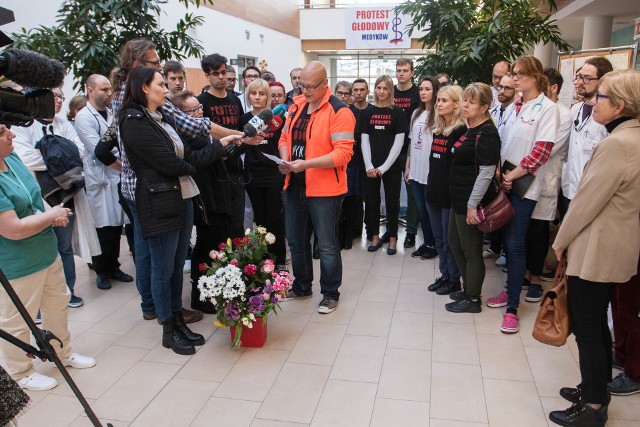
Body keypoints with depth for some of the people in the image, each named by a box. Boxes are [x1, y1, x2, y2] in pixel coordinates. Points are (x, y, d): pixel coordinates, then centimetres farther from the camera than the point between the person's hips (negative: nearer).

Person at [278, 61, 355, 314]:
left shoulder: (339, 111, -13)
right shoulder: (296, 106, 9)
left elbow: (343, 153, -20)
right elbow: (285, 138, 16)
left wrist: (306, 164, -26)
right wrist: (286, 160, -5)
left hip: (325, 189, -7)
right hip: (295, 186, 7)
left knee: (327, 245, 4)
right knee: (296, 241, 18)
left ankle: (330, 294, 22)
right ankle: (301, 286, 37)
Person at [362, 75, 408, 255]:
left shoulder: (397, 112, -1)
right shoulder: (369, 112, 7)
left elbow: (399, 142, -6)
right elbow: (364, 140, 4)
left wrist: (384, 166, -12)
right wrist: (369, 166, -7)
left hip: (391, 166, -3)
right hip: (371, 167, 3)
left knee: (392, 202, 5)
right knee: (372, 201, 9)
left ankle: (392, 238, 17)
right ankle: (375, 236, 21)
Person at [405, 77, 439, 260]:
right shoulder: (416, 113, 12)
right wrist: (407, 166, 14)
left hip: (431, 171, -6)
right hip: (416, 171, 6)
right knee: (421, 209, 12)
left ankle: (434, 244, 19)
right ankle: (426, 243, 25)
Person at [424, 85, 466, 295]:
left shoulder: (461, 131, -12)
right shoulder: (437, 129, 11)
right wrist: (431, 186, 15)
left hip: (450, 193, -7)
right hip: (434, 191, 8)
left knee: (450, 241, 4)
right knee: (439, 239, 16)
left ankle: (454, 280, 19)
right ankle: (444, 275, 29)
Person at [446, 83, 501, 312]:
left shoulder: (487, 133, -17)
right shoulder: (470, 129, 12)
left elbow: (486, 173, -22)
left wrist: (473, 204, -21)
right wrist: (463, 201, 19)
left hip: (471, 202, -10)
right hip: (459, 198, 10)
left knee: (471, 250, 3)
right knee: (455, 243, 20)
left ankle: (473, 300, 18)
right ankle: (468, 289, 35)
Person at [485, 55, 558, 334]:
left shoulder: (547, 108, -7)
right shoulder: (514, 107, 12)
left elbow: (543, 149, -14)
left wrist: (516, 173, -15)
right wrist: (501, 174, 3)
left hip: (525, 185, -6)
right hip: (506, 182, 6)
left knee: (516, 243, -5)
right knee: (508, 240, 12)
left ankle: (513, 307, 3)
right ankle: (511, 290, 27)